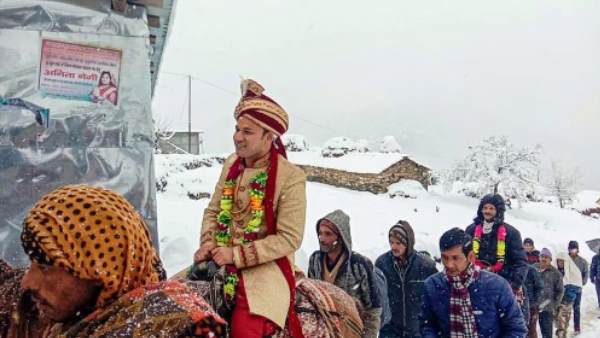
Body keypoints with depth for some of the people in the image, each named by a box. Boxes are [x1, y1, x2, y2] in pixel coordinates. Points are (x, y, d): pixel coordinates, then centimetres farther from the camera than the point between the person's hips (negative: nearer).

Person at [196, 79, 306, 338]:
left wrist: (237, 255, -18)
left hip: (265, 267, -6)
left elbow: (289, 239, -16)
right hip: (221, 260, 6)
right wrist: (208, 245, -5)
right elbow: (213, 210, 15)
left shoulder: (291, 177, -14)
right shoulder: (231, 164, 6)